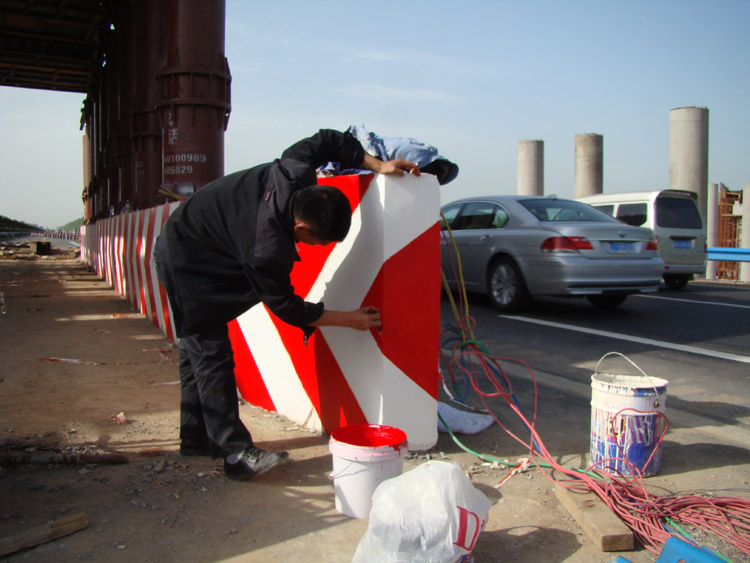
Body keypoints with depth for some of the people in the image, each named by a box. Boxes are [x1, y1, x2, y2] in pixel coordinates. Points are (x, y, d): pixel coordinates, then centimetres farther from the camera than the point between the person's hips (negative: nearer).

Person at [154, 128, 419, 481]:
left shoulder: (295, 173, -19)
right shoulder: (267, 250, -36)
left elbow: (328, 140, 0)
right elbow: (287, 308, -23)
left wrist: (377, 164, -7)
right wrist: (351, 320, -17)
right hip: (187, 265, -9)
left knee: (198, 348, 14)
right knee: (212, 355, -13)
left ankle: (196, 437, 25)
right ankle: (236, 452, -13)